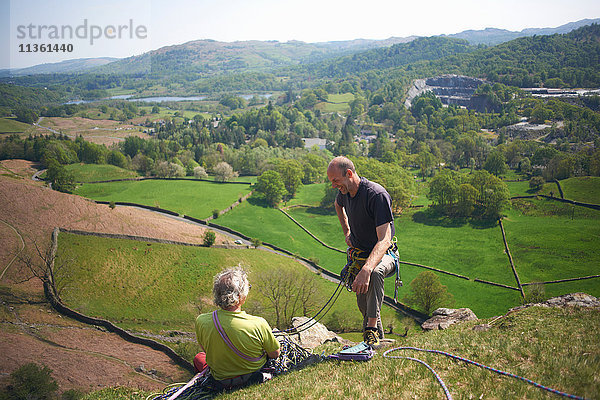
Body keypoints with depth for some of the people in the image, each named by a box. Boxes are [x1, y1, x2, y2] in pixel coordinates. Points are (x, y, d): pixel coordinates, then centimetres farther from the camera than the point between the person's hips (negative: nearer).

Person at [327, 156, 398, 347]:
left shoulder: (377, 195, -28)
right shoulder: (344, 192, -4)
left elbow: (384, 240, -36)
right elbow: (338, 204, 25)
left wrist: (366, 270, -49)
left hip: (383, 254, -7)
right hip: (359, 254, 7)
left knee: (375, 273, -39)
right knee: (363, 306, 5)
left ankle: (372, 328, -28)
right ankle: (377, 334, 32)